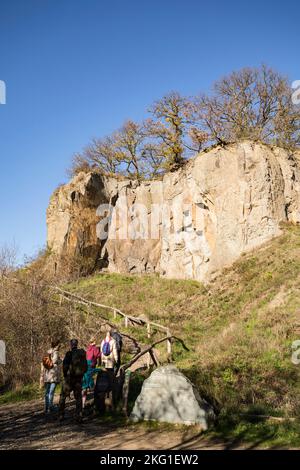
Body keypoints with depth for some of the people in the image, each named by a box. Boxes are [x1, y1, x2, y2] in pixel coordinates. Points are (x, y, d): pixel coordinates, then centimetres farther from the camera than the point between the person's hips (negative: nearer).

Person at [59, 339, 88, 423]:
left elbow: (65, 366, -14)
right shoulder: (82, 354, 3)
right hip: (79, 378, 4)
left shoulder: (69, 354, -12)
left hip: (69, 378, -4)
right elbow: (86, 367, 8)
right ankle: (79, 417, 5)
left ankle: (61, 415, 12)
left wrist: (65, 375, 1)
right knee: (78, 397, 10)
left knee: (63, 396, 12)